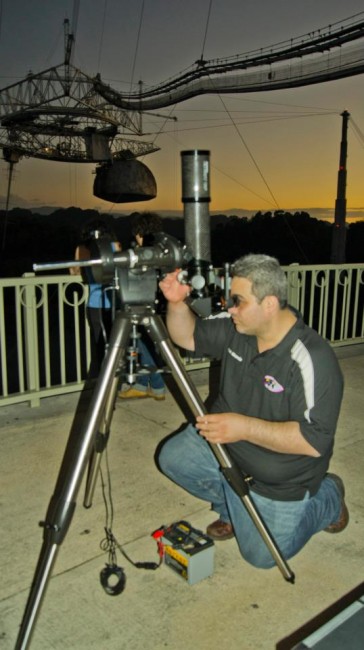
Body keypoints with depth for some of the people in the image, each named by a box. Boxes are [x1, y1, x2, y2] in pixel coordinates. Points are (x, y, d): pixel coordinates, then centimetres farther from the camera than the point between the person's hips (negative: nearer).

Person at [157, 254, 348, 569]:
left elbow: (314, 441, -33)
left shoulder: (312, 360, -33)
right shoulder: (235, 326, -13)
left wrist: (245, 427, -39)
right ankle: (234, 507, 18)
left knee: (261, 554, 4)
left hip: (279, 477, -6)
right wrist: (177, 303, -22)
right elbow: (188, 337, -2)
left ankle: (329, 498, 25)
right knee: (173, 457, -5)